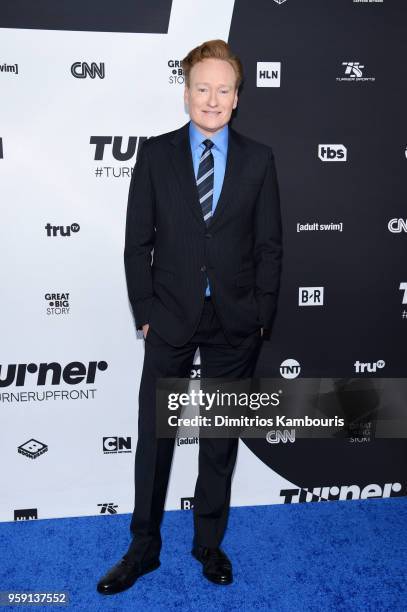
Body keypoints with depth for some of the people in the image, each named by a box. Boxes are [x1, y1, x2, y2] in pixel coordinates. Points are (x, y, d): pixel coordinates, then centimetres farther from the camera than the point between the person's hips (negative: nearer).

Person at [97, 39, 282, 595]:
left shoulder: (259, 159, 3)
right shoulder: (155, 154, 2)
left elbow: (270, 245, 3)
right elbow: (138, 241, 1)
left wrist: (262, 315, -3)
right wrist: (144, 311, -4)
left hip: (235, 323, 1)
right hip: (170, 319, 0)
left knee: (220, 437, 13)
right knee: (155, 436, 8)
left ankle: (210, 543, 32)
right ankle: (144, 548, 27)